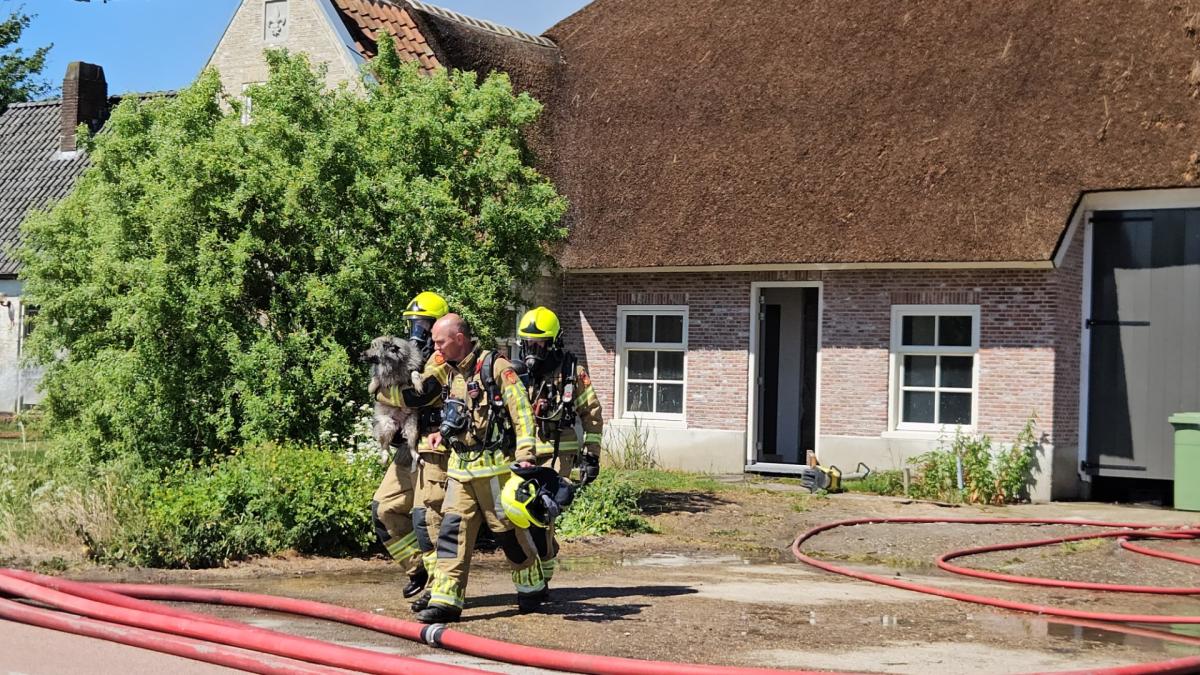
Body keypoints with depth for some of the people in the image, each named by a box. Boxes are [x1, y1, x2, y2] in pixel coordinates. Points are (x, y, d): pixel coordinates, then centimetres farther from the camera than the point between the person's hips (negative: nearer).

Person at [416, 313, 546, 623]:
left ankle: (533, 587, 24)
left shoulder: (496, 367, -10)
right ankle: (446, 599, -4)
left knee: (508, 528, 4)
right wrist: (444, 433, 9)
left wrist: (525, 455, -20)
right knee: (453, 529, -2)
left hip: (494, 466, -7)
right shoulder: (454, 373, 14)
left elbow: (522, 412, -14)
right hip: (460, 467, 7)